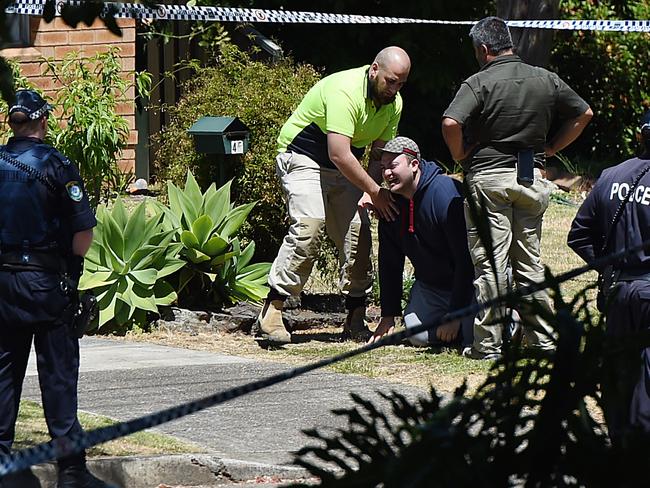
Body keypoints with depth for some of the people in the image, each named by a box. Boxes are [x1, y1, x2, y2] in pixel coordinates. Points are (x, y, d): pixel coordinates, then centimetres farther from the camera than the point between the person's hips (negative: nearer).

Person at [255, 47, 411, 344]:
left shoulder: (393, 104, -1)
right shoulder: (345, 91, -28)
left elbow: (379, 154, 3)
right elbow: (339, 155, -32)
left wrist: (370, 194, -15)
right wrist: (375, 191, -26)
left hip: (344, 171, 8)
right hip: (303, 160, -8)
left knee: (357, 233, -3)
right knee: (308, 227, -25)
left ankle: (355, 319, 6)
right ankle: (271, 314, -25)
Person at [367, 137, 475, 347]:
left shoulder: (447, 195, -27)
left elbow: (466, 259, -26)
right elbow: (389, 263, 6)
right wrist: (388, 316, 1)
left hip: (469, 281, -6)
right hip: (430, 285, 6)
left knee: (475, 336, -20)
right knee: (419, 336, -11)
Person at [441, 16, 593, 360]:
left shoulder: (479, 83, -10)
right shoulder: (546, 80, 6)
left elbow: (451, 123, -23)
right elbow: (583, 113, 16)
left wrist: (460, 156, -5)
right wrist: (550, 148, 19)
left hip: (488, 176, -4)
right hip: (532, 177, 4)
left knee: (490, 262, -2)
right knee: (529, 262, 13)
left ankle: (488, 344, -1)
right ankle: (543, 340, 14)